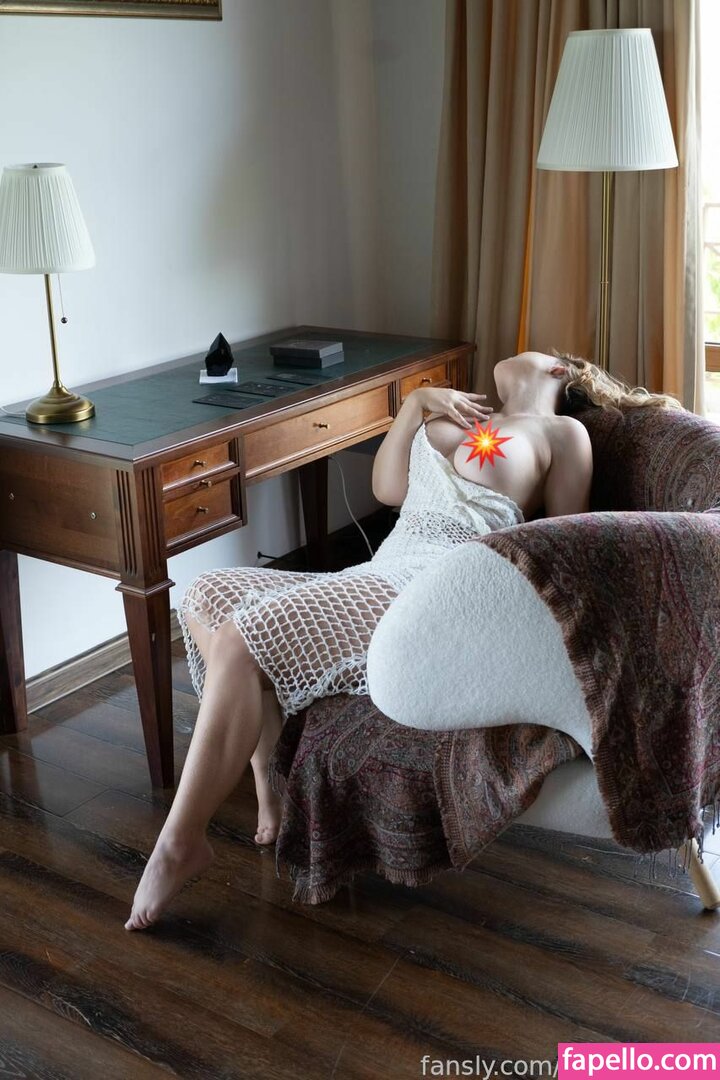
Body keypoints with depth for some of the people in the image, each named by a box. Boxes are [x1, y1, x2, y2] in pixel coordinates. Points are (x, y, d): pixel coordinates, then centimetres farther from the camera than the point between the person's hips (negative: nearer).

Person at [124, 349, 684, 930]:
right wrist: (417, 401, 17)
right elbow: (389, 488, 23)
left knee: (240, 642, -26)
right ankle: (269, 782, -8)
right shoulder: (464, 417, 31)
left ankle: (182, 843, -18)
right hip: (382, 576, 9)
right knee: (208, 597, -9)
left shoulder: (562, 431, 11)